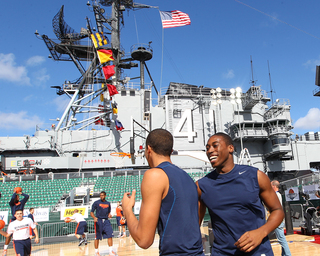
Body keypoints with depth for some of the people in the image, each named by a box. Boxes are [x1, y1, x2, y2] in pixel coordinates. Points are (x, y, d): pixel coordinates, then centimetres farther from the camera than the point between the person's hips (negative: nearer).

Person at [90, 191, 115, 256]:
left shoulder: (108, 203, 11)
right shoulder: (96, 203, -1)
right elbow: (91, 212, -1)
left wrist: (109, 215, -2)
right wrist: (94, 217, -20)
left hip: (106, 221, 3)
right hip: (98, 221, -3)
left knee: (110, 235, -6)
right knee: (97, 237, 2)